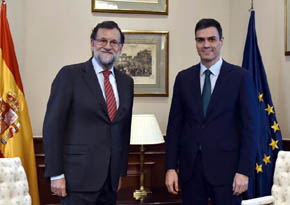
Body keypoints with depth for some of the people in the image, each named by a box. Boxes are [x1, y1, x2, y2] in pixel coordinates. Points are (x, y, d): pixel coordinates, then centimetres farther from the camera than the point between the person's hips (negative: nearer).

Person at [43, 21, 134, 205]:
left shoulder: (126, 82, 11)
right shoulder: (70, 75, -6)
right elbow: (52, 125, -9)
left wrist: (122, 171, 14)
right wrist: (56, 174, -12)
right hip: (79, 176, -5)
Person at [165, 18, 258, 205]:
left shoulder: (240, 77, -3)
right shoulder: (183, 78, 6)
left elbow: (249, 126, -5)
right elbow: (175, 124, 6)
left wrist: (244, 170, -10)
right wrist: (171, 167, 1)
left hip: (225, 166, -3)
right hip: (190, 166, 3)